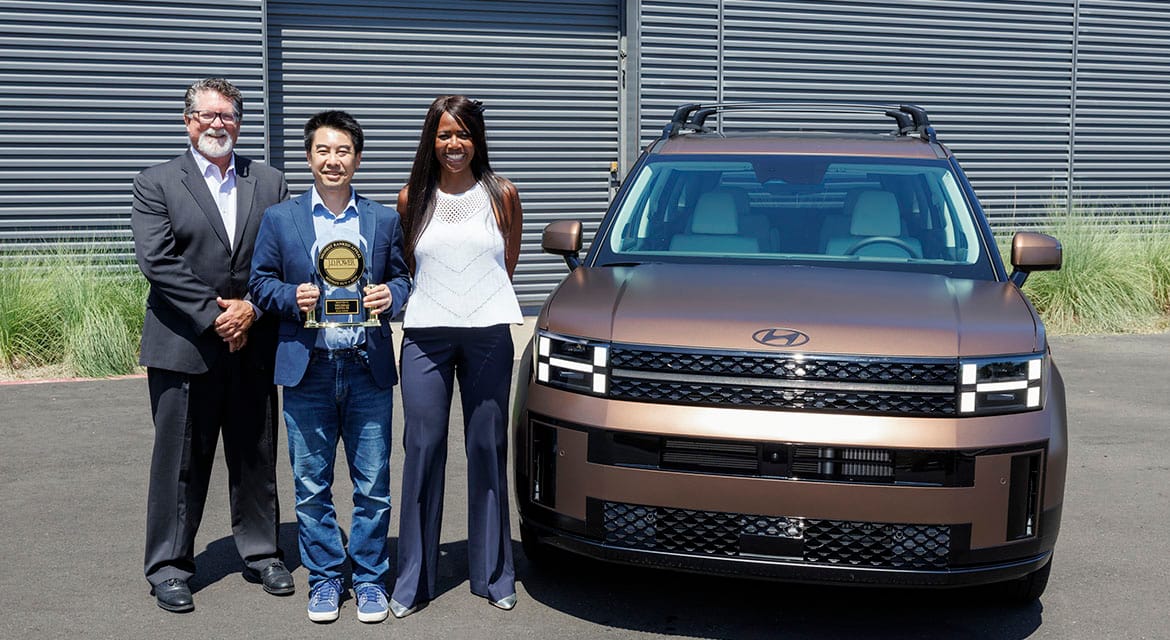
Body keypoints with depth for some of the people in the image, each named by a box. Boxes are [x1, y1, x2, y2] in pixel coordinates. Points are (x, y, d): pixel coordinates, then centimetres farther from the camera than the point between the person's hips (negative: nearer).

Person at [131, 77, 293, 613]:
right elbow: (157, 262, -9)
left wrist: (251, 309, -10)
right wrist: (213, 316, -15)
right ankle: (169, 567, 14)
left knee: (257, 457, 11)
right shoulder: (155, 185, 2)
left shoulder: (270, 184, 11)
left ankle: (260, 553, 25)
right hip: (183, 346, -3)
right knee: (180, 459, 3)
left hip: (253, 344, 3)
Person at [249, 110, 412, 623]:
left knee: (372, 486, 4)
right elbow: (260, 282, 7)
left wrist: (390, 295, -10)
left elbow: (402, 278, 12)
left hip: (368, 369, 0)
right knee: (311, 486, 7)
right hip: (308, 371, 0)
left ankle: (370, 579, 18)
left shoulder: (383, 220, 9)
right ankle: (324, 579, 21)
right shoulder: (280, 219, 7)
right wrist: (291, 297, -12)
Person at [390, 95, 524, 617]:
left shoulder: (501, 195, 4)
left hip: (488, 334, 0)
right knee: (423, 451, 0)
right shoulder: (412, 198, 6)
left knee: (487, 450, 6)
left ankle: (493, 574, 18)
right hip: (425, 337, 0)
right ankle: (413, 581, 10)